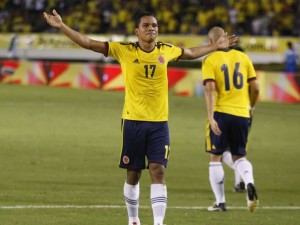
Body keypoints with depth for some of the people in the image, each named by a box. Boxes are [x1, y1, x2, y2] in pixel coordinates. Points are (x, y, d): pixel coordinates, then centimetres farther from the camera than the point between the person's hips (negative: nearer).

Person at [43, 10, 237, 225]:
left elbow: (191, 53, 27)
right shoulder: (124, 50, -5)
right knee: (133, 174, 8)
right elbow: (88, 43, -5)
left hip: (159, 122, 1)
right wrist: (62, 26, -11)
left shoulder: (166, 51, 5)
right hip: (133, 121, -1)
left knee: (158, 171, -9)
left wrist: (216, 46, 33)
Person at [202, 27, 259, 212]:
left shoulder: (210, 61, -5)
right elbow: (255, 87, 7)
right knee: (239, 156, 14)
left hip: (221, 113, -3)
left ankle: (220, 202, 8)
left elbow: (210, 88, -16)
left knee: (215, 157, 9)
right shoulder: (243, 57, 7)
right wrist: (251, 107, 25)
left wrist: (211, 117, -19)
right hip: (242, 113, 3)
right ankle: (249, 183, -16)